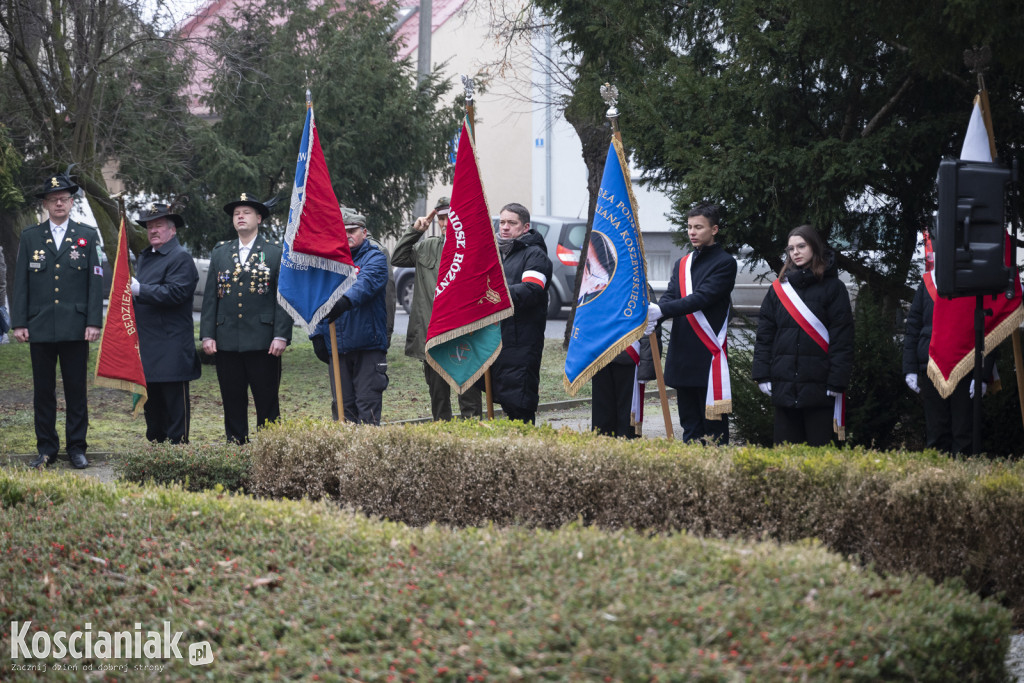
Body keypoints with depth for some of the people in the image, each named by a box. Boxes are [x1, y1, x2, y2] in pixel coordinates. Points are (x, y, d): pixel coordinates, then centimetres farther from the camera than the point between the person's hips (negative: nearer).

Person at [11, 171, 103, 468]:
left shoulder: (87, 236, 7)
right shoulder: (30, 237, 8)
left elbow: (96, 283, 3)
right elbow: (21, 283, 7)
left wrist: (94, 322, -5)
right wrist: (19, 322, 0)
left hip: (75, 329, -1)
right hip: (40, 329, 1)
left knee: (76, 391, 2)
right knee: (43, 391, 5)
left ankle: (77, 447, 10)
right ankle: (46, 449, 12)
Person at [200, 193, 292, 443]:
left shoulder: (276, 252, 3)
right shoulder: (220, 253, 13)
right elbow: (210, 298, 12)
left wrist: (281, 336, -9)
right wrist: (207, 335, 3)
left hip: (262, 343, -3)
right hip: (226, 342, 3)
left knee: (267, 403, -1)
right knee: (232, 403, 6)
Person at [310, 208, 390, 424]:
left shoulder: (374, 257, 0)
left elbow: (366, 283, -21)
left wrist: (346, 301, -39)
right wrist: (317, 335, 9)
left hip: (368, 343, -4)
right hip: (337, 347, 5)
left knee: (368, 403, -7)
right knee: (342, 405, 5)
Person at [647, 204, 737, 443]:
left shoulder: (725, 263, -5)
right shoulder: (682, 264, 17)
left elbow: (702, 297, -17)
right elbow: (670, 296, 5)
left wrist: (662, 310, -27)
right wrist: (651, 318, -18)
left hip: (709, 355, -7)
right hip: (682, 356, 7)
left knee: (713, 425, -4)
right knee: (689, 423, 12)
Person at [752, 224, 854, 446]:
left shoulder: (833, 287, 1)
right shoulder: (779, 288, 12)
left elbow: (842, 339, -3)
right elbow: (764, 335, 11)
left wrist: (837, 382, -10)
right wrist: (762, 375, 2)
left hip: (818, 385, -4)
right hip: (784, 385, 4)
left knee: (819, 444, -1)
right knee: (785, 446, 6)